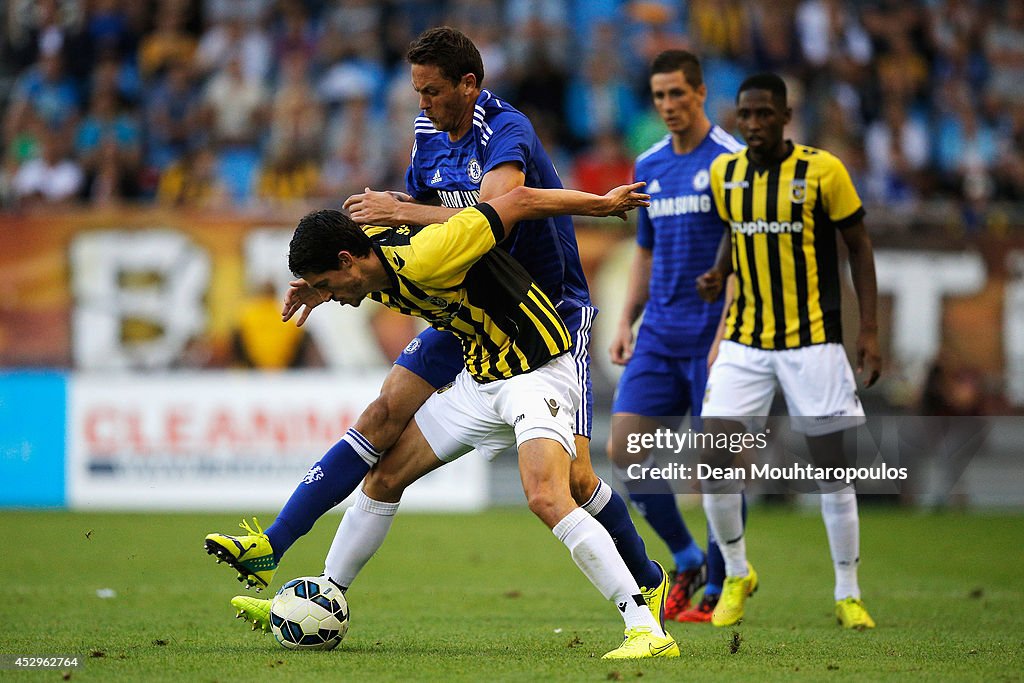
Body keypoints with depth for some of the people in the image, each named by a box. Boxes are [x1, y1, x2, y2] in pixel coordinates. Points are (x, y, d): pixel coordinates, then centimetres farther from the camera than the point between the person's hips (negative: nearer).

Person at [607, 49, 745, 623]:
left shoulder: (730, 160, -7)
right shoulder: (650, 167, 13)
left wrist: (727, 330, -20)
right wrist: (626, 322, 12)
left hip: (713, 334, -6)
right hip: (659, 336, 6)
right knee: (624, 449, -3)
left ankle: (717, 589, 9)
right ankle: (688, 562, 14)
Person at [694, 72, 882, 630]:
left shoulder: (822, 171, -9)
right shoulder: (724, 173, 3)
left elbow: (858, 245, -2)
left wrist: (869, 332, -6)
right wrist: (718, 273, 1)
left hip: (813, 339, -3)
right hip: (744, 340, 3)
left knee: (831, 464, 1)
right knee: (714, 458, -6)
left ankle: (848, 595, 13)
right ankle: (736, 575, 15)